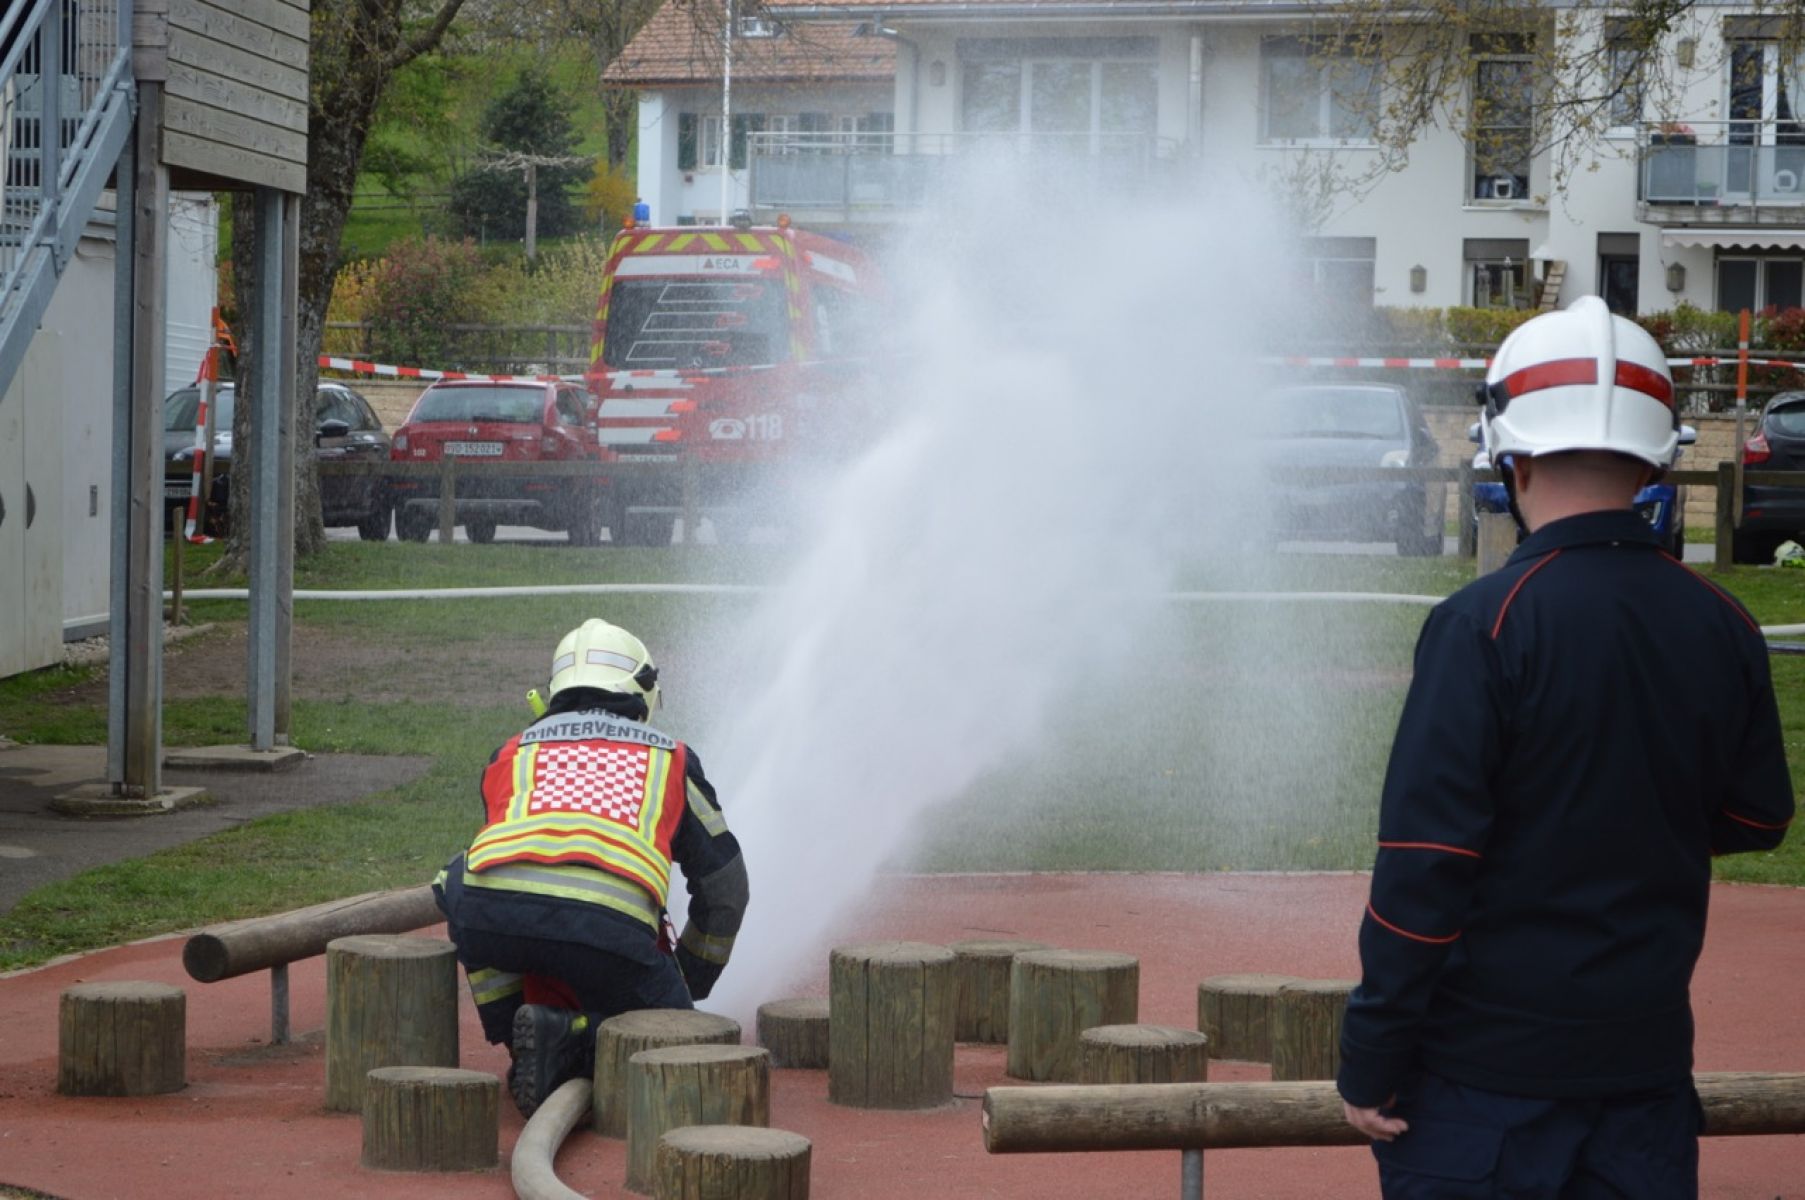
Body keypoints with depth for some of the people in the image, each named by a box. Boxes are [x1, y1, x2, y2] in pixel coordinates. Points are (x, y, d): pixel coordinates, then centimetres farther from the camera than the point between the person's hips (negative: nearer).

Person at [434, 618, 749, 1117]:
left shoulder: (511, 753, 34)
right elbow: (725, 891, 39)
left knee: (459, 879, 36)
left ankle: (516, 1036, 21)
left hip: (497, 913, 1)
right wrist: (691, 981, 57)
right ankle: (569, 1040, -7)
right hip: (609, 923, -1)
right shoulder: (672, 760, 32)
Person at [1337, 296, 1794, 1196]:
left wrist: (1369, 1062, -12)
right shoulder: (1723, 627, 1)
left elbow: (1424, 861, -17)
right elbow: (1757, 820, 14)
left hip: (1486, 1067, -5)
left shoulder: (1485, 623, -15)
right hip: (1648, 1056, 5)